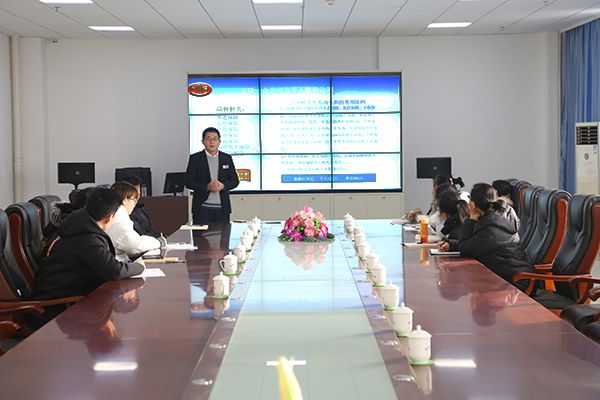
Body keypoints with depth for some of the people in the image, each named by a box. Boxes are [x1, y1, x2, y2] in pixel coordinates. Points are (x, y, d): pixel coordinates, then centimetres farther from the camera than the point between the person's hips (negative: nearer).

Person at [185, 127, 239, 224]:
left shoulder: (227, 158, 10)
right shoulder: (195, 158, 3)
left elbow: (235, 181, 10)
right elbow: (188, 182, -2)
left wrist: (223, 186, -11)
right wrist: (207, 187, -16)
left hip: (222, 208, 2)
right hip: (202, 208, -2)